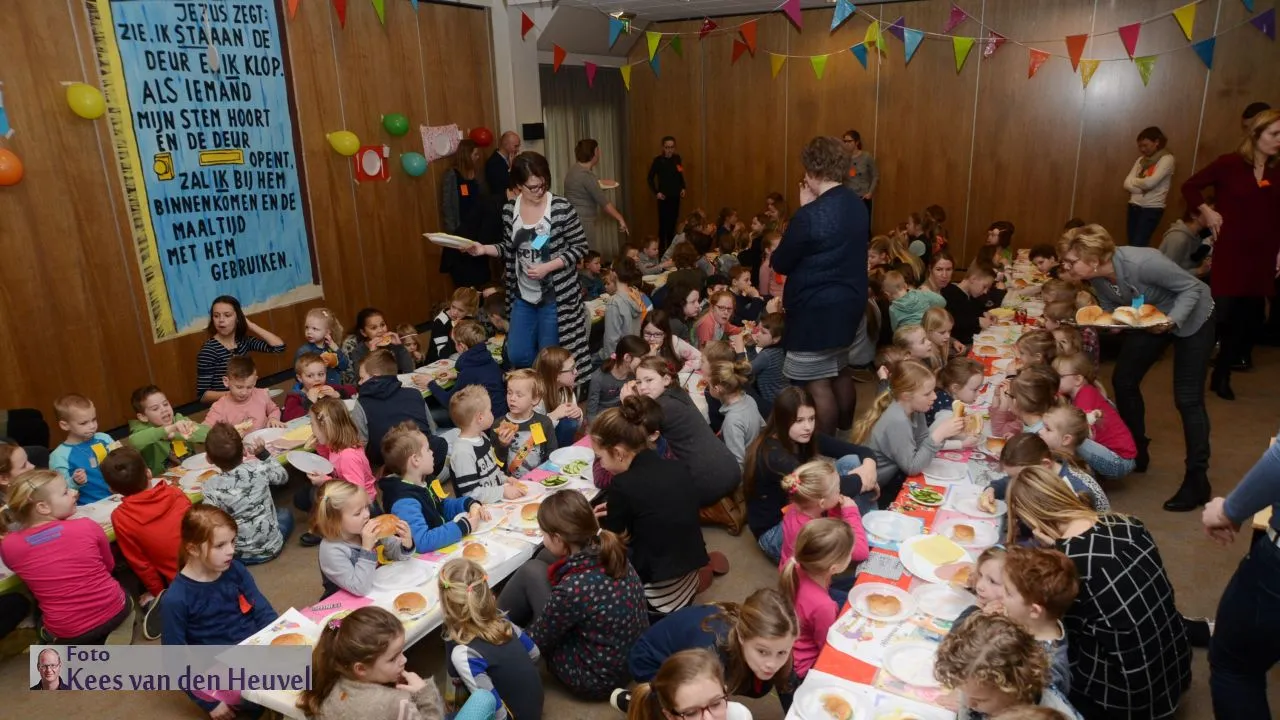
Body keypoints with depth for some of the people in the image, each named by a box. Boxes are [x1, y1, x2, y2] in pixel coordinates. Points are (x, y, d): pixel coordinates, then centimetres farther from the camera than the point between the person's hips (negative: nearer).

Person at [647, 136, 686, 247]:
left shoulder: (677, 158, 3)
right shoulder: (658, 160, -11)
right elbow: (650, 178, -5)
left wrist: (683, 188, 4)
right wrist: (656, 192, -12)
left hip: (675, 195, 5)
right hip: (664, 197, -5)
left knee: (673, 222, 11)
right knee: (663, 223, -6)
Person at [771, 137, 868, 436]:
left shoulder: (811, 216, -22)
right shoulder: (858, 207, 4)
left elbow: (780, 263, -11)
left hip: (815, 309, -9)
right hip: (849, 303, 9)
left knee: (818, 383, 2)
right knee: (841, 371, 22)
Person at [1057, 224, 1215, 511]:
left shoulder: (1142, 263, -37)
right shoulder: (1097, 278, -16)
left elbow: (1192, 287, -27)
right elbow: (1112, 312, -2)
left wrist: (1171, 320, -39)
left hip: (1190, 318, -7)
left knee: (1187, 399, -8)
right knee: (1123, 381, 6)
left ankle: (1197, 480, 1)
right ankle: (1136, 453, 25)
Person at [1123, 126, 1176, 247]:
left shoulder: (1167, 159, -6)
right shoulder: (1141, 160, 12)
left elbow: (1150, 183, -18)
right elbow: (1127, 183, 4)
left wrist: (1134, 181, 1)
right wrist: (1141, 187, -13)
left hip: (1152, 208, -6)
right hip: (1134, 206, 6)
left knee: (1138, 246, -11)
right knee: (1132, 245, 5)